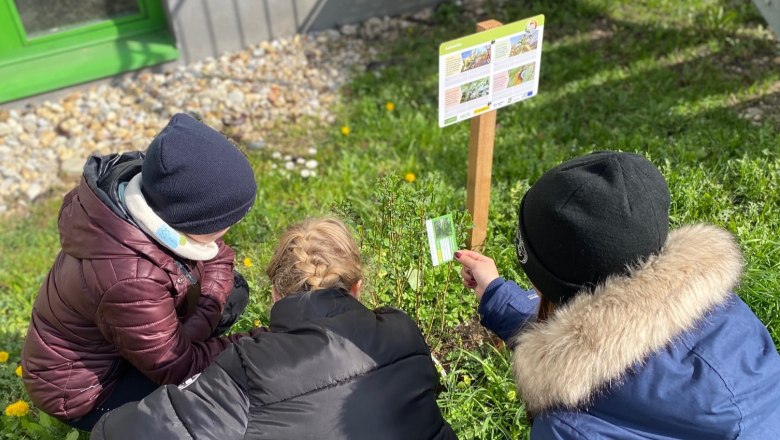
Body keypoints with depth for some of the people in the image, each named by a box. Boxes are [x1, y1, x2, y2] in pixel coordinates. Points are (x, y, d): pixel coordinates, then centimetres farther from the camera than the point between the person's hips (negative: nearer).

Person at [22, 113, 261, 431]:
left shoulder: (158, 191, -22)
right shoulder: (130, 280, -43)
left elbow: (217, 256, -8)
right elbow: (176, 367, -27)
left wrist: (204, 315, -22)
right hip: (80, 389, -7)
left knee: (233, 291, -1)